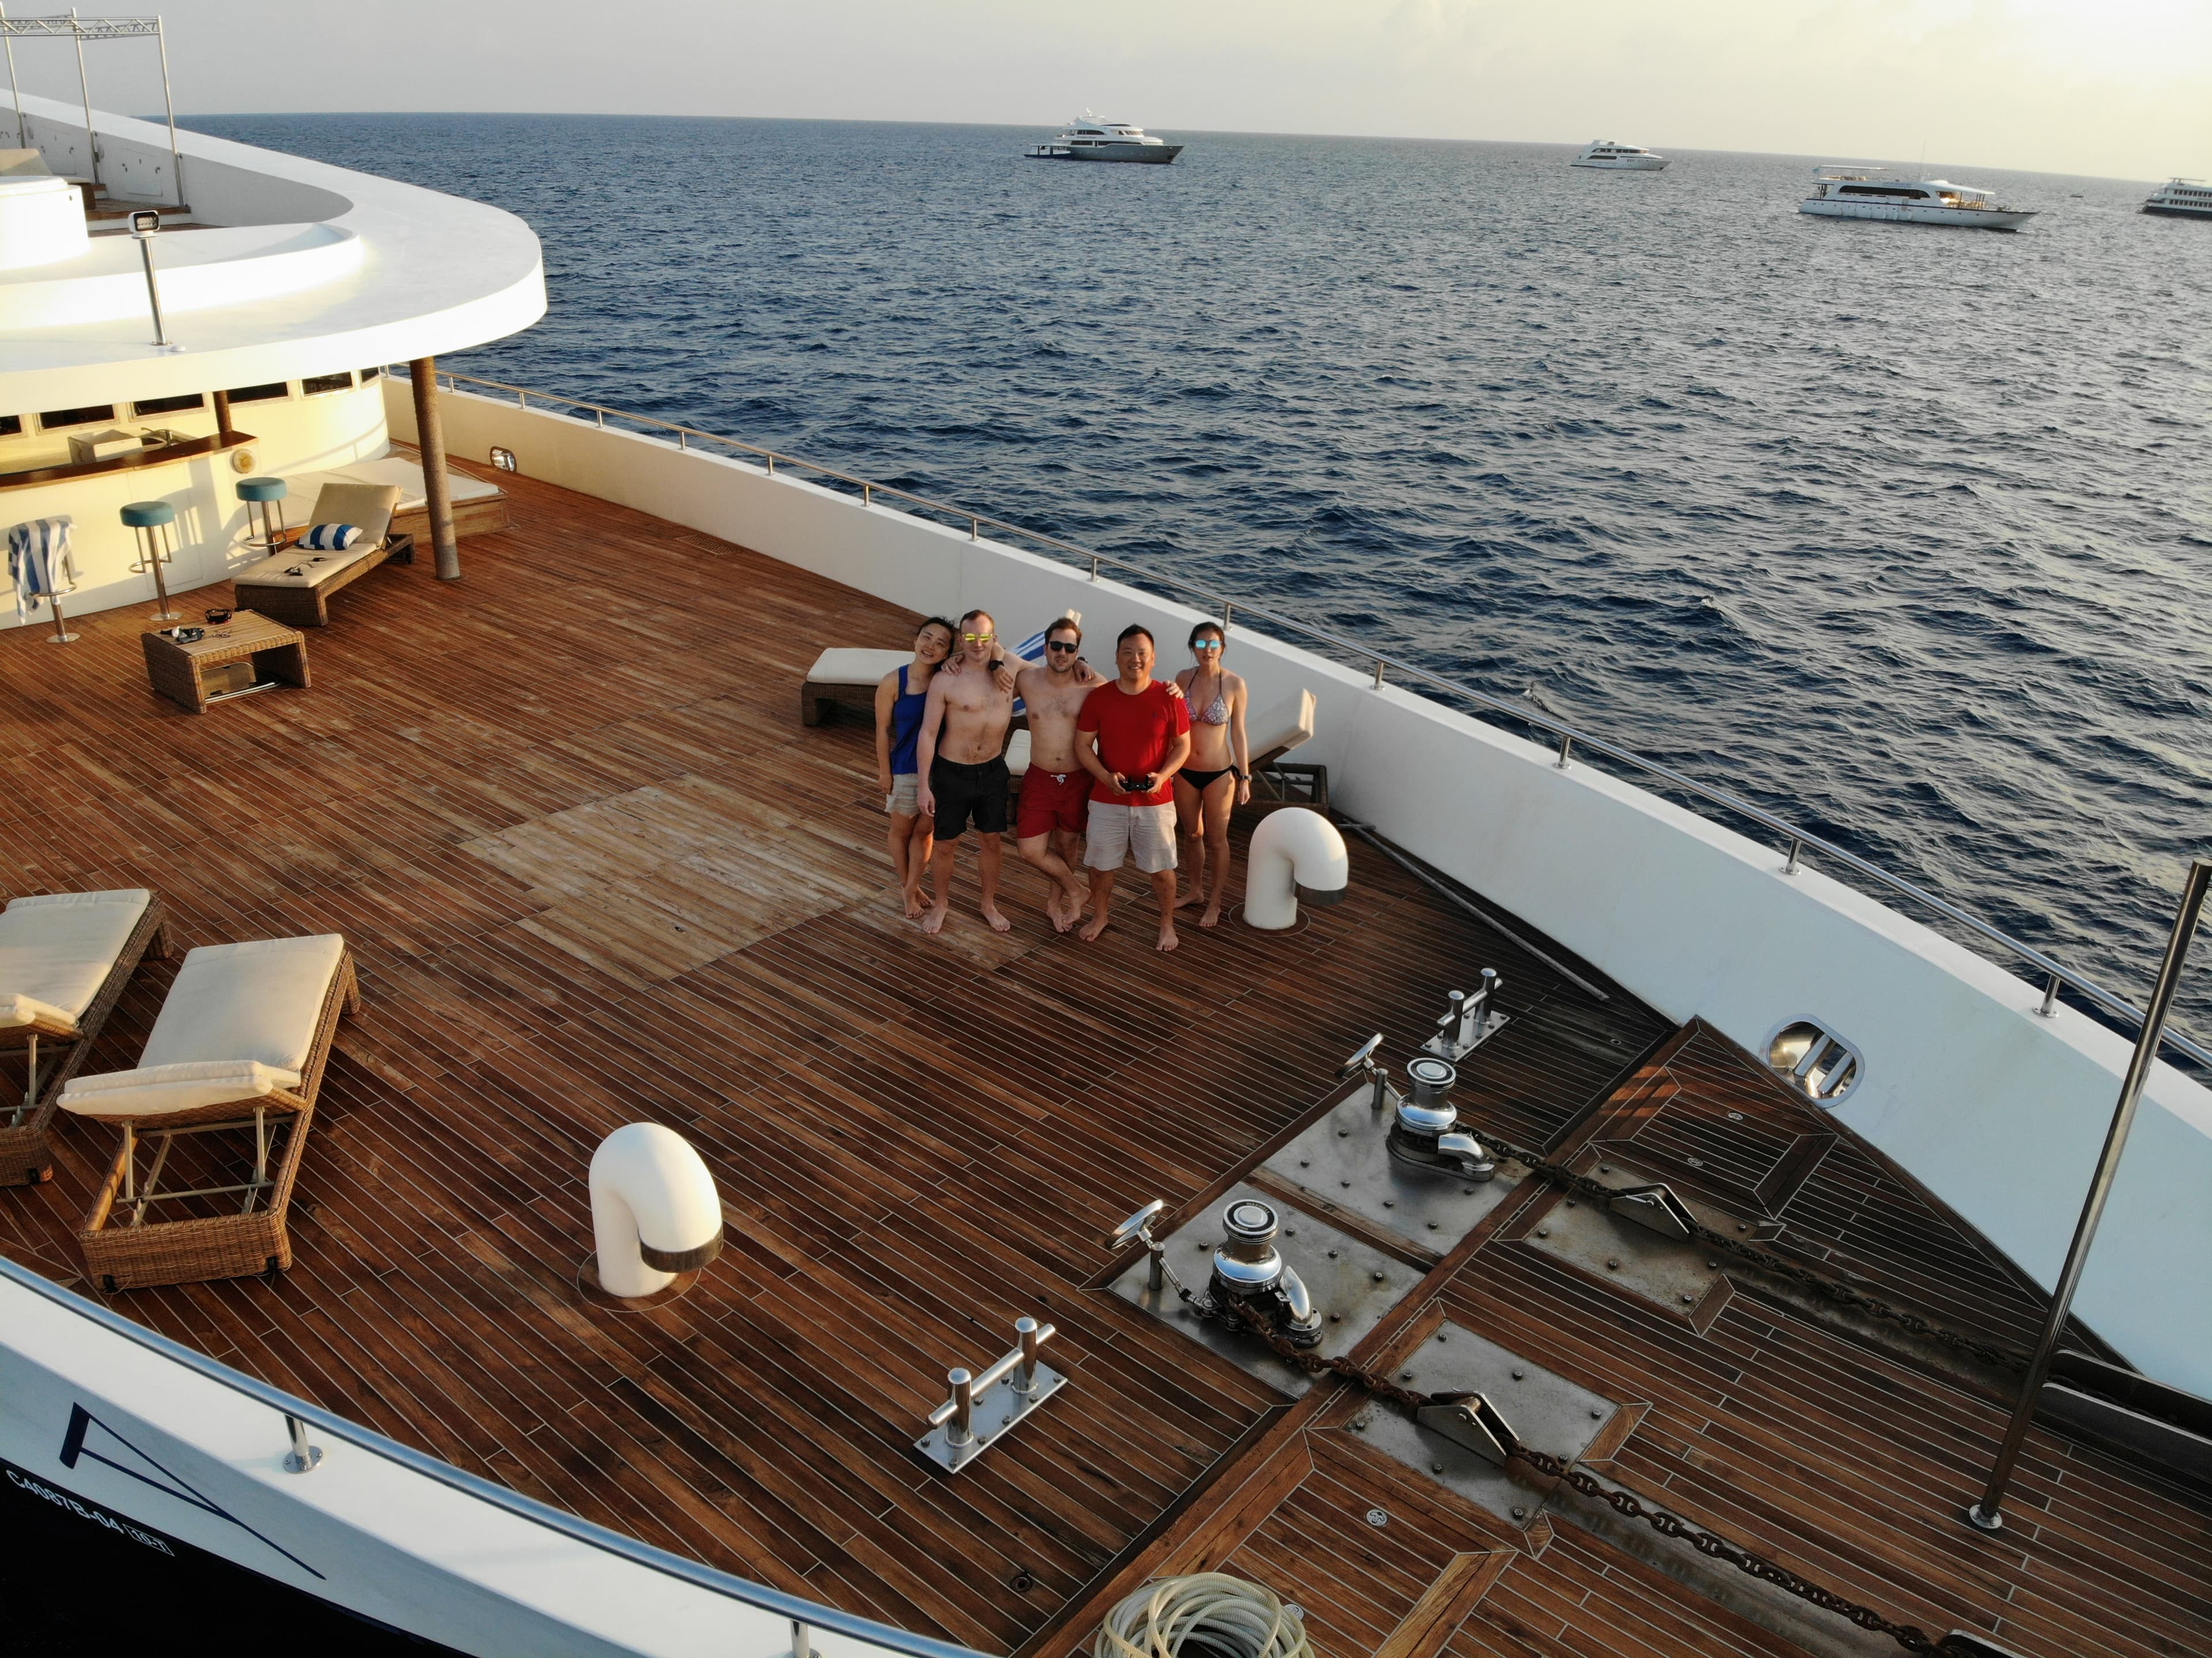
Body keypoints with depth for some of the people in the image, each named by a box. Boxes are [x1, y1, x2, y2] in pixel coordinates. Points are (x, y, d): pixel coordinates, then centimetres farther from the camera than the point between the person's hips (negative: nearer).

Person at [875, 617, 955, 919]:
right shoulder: (893, 682, -18)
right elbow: (883, 729, -9)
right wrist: (884, 772, -5)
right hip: (905, 769, -2)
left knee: (925, 830, 15)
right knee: (902, 829, 18)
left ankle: (912, 888, 34)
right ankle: (905, 884, 40)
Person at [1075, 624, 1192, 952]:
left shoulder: (1169, 698, -6)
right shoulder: (1098, 697, -4)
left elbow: (1183, 745, 1)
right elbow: (1082, 745, 0)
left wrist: (1163, 775, -16)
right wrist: (1106, 777, -16)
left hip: (1155, 801, -1)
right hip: (1107, 799, 1)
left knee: (1161, 868, 7)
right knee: (1102, 865, 13)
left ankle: (1167, 923, 27)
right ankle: (1101, 915, 37)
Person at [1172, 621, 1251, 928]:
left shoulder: (1234, 683, -12)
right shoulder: (1183, 678, -4)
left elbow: (1238, 732, -6)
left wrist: (1244, 777, -5)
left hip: (1219, 774, -3)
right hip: (1185, 772, 3)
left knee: (1216, 839, 8)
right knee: (1191, 834, 19)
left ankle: (1215, 902, 24)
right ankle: (1195, 890, 38)